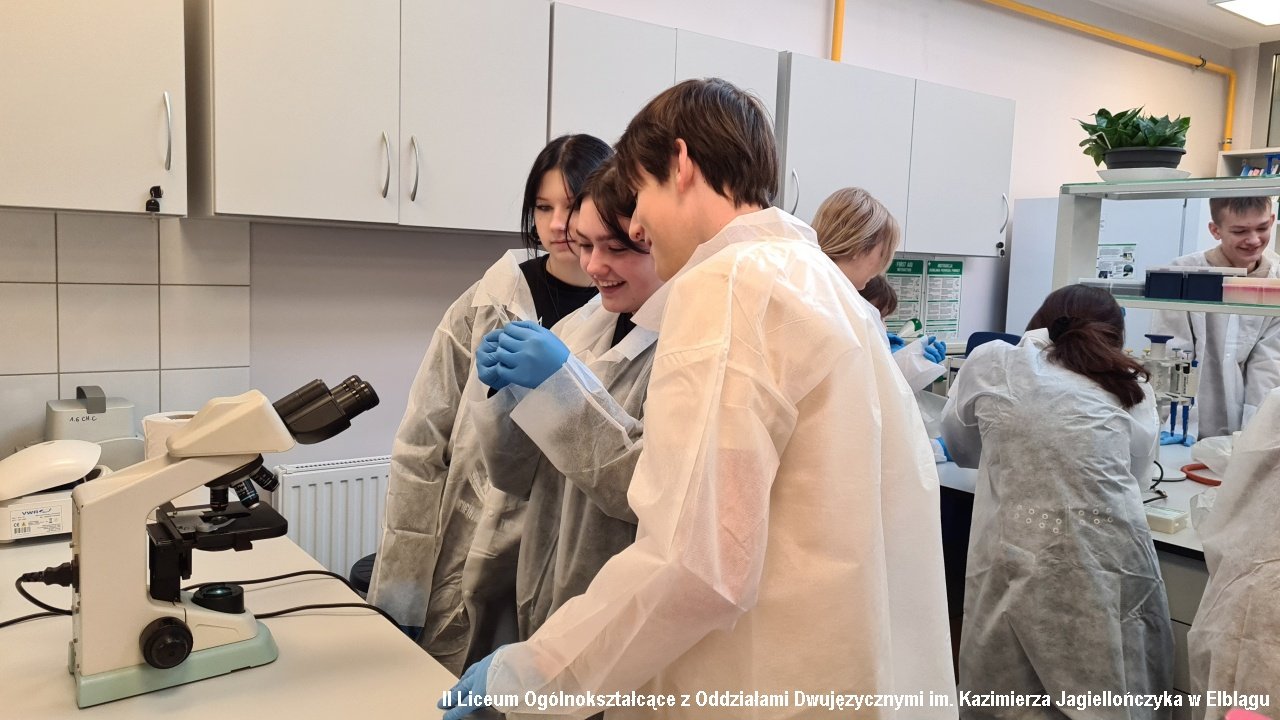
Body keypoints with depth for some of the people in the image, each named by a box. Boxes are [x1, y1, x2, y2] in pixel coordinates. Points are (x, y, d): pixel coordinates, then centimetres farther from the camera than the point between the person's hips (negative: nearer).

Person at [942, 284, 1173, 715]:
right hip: (1113, 566, 3)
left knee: (1006, 704, 10)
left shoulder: (991, 363, 9)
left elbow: (960, 447, 25)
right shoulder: (1134, 388, 15)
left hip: (1018, 563, -2)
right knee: (1118, 707, 16)